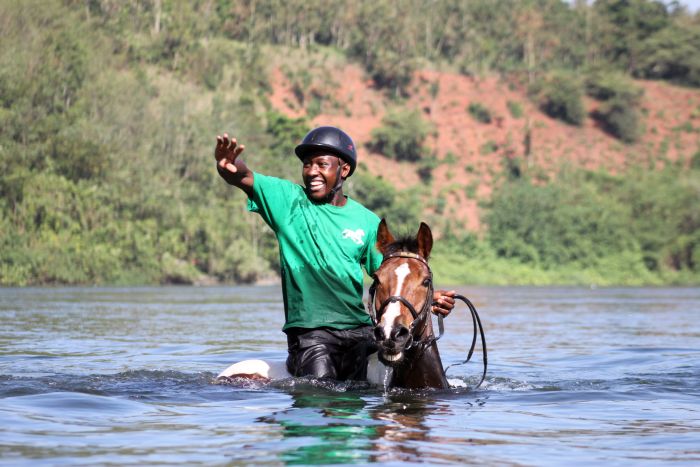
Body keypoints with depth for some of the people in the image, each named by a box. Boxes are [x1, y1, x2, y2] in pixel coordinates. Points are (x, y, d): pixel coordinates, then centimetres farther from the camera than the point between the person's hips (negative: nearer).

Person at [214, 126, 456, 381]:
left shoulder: (367, 222, 9)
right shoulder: (288, 200, 3)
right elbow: (244, 178, -12)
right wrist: (228, 166, -35)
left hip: (359, 329, 3)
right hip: (309, 330, -3)